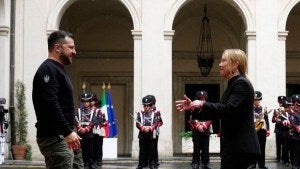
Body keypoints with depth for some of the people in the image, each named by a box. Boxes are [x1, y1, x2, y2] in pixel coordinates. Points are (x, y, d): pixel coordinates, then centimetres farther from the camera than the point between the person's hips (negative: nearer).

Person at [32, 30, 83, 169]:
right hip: (55, 138, -10)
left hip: (65, 137, 10)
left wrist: (71, 131, 20)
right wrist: (67, 132, -27)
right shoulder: (48, 70, -12)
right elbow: (50, 105, -24)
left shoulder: (57, 70, 20)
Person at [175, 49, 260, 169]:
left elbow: (229, 109, -24)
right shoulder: (233, 85, 19)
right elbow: (218, 112, 18)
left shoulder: (241, 84, -11)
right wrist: (194, 106, 10)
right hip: (234, 147, 10)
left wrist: (203, 104, -20)